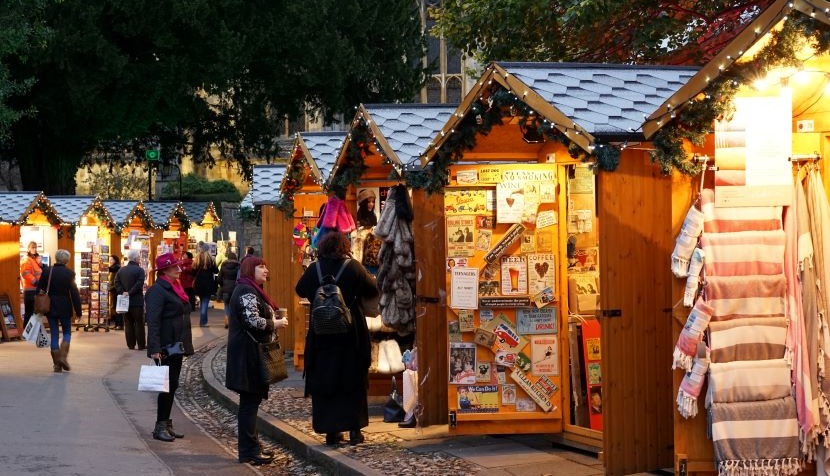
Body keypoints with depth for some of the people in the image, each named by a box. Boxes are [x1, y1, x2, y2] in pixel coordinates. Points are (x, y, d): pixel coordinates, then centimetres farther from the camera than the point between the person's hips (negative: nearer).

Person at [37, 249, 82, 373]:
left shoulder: (46, 272, -2)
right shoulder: (69, 273, -10)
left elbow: (39, 290, 3)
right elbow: (75, 293, -9)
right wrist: (78, 310, -4)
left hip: (50, 308, 2)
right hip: (65, 309, -2)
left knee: (54, 335, 7)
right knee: (67, 332, 13)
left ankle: (56, 364, 6)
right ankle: (63, 356, -7)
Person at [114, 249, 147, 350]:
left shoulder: (121, 270, 7)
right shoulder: (139, 270, -10)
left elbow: (117, 283, -1)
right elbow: (139, 284, -19)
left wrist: (122, 292, -6)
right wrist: (130, 293, -13)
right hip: (137, 301, -5)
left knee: (128, 323, 9)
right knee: (139, 323, 1)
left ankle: (130, 344, 10)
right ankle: (141, 345, 2)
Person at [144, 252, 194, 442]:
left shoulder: (175, 288, 16)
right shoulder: (157, 290, -14)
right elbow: (153, 321, -20)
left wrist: (186, 345, 22)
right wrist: (155, 349, -26)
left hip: (177, 346, 9)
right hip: (166, 348, -9)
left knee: (172, 385, 12)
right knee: (168, 385, -7)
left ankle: (166, 424, 19)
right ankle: (160, 426, 0)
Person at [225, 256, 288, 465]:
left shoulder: (251, 290, 19)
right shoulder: (247, 293, -15)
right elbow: (253, 321, -26)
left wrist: (273, 317, 12)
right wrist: (275, 323, -12)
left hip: (250, 354, 11)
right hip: (248, 353, -11)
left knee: (250, 400, 15)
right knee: (250, 401, -8)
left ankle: (251, 446, 22)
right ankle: (249, 451, -6)